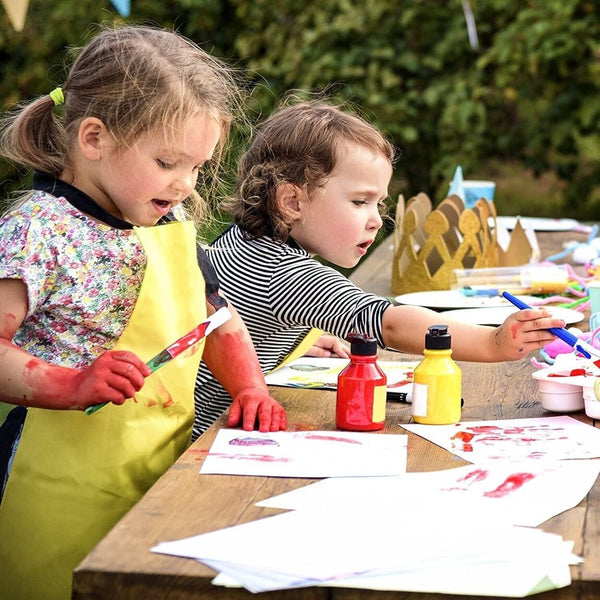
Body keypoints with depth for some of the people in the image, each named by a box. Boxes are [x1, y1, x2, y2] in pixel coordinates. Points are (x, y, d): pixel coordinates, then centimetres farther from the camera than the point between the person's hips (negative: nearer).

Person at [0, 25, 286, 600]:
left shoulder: (172, 227, 11)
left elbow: (217, 319, 22)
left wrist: (250, 389, 6)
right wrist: (72, 386, -29)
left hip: (164, 475, 7)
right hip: (65, 490, -7)